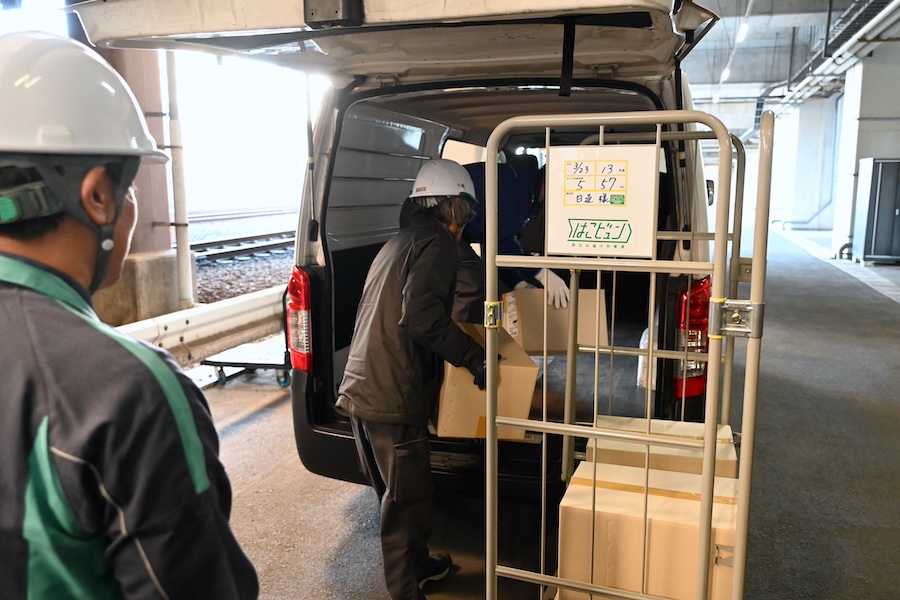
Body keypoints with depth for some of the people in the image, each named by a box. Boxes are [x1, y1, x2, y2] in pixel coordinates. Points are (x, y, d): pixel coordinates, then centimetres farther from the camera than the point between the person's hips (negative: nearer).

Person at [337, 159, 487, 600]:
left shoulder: (400, 242, 20)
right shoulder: (437, 243, -10)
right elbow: (421, 317, -24)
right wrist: (475, 358, -16)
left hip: (360, 389, 10)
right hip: (394, 397, -10)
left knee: (397, 492, 23)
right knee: (406, 499, 3)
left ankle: (417, 564, 40)